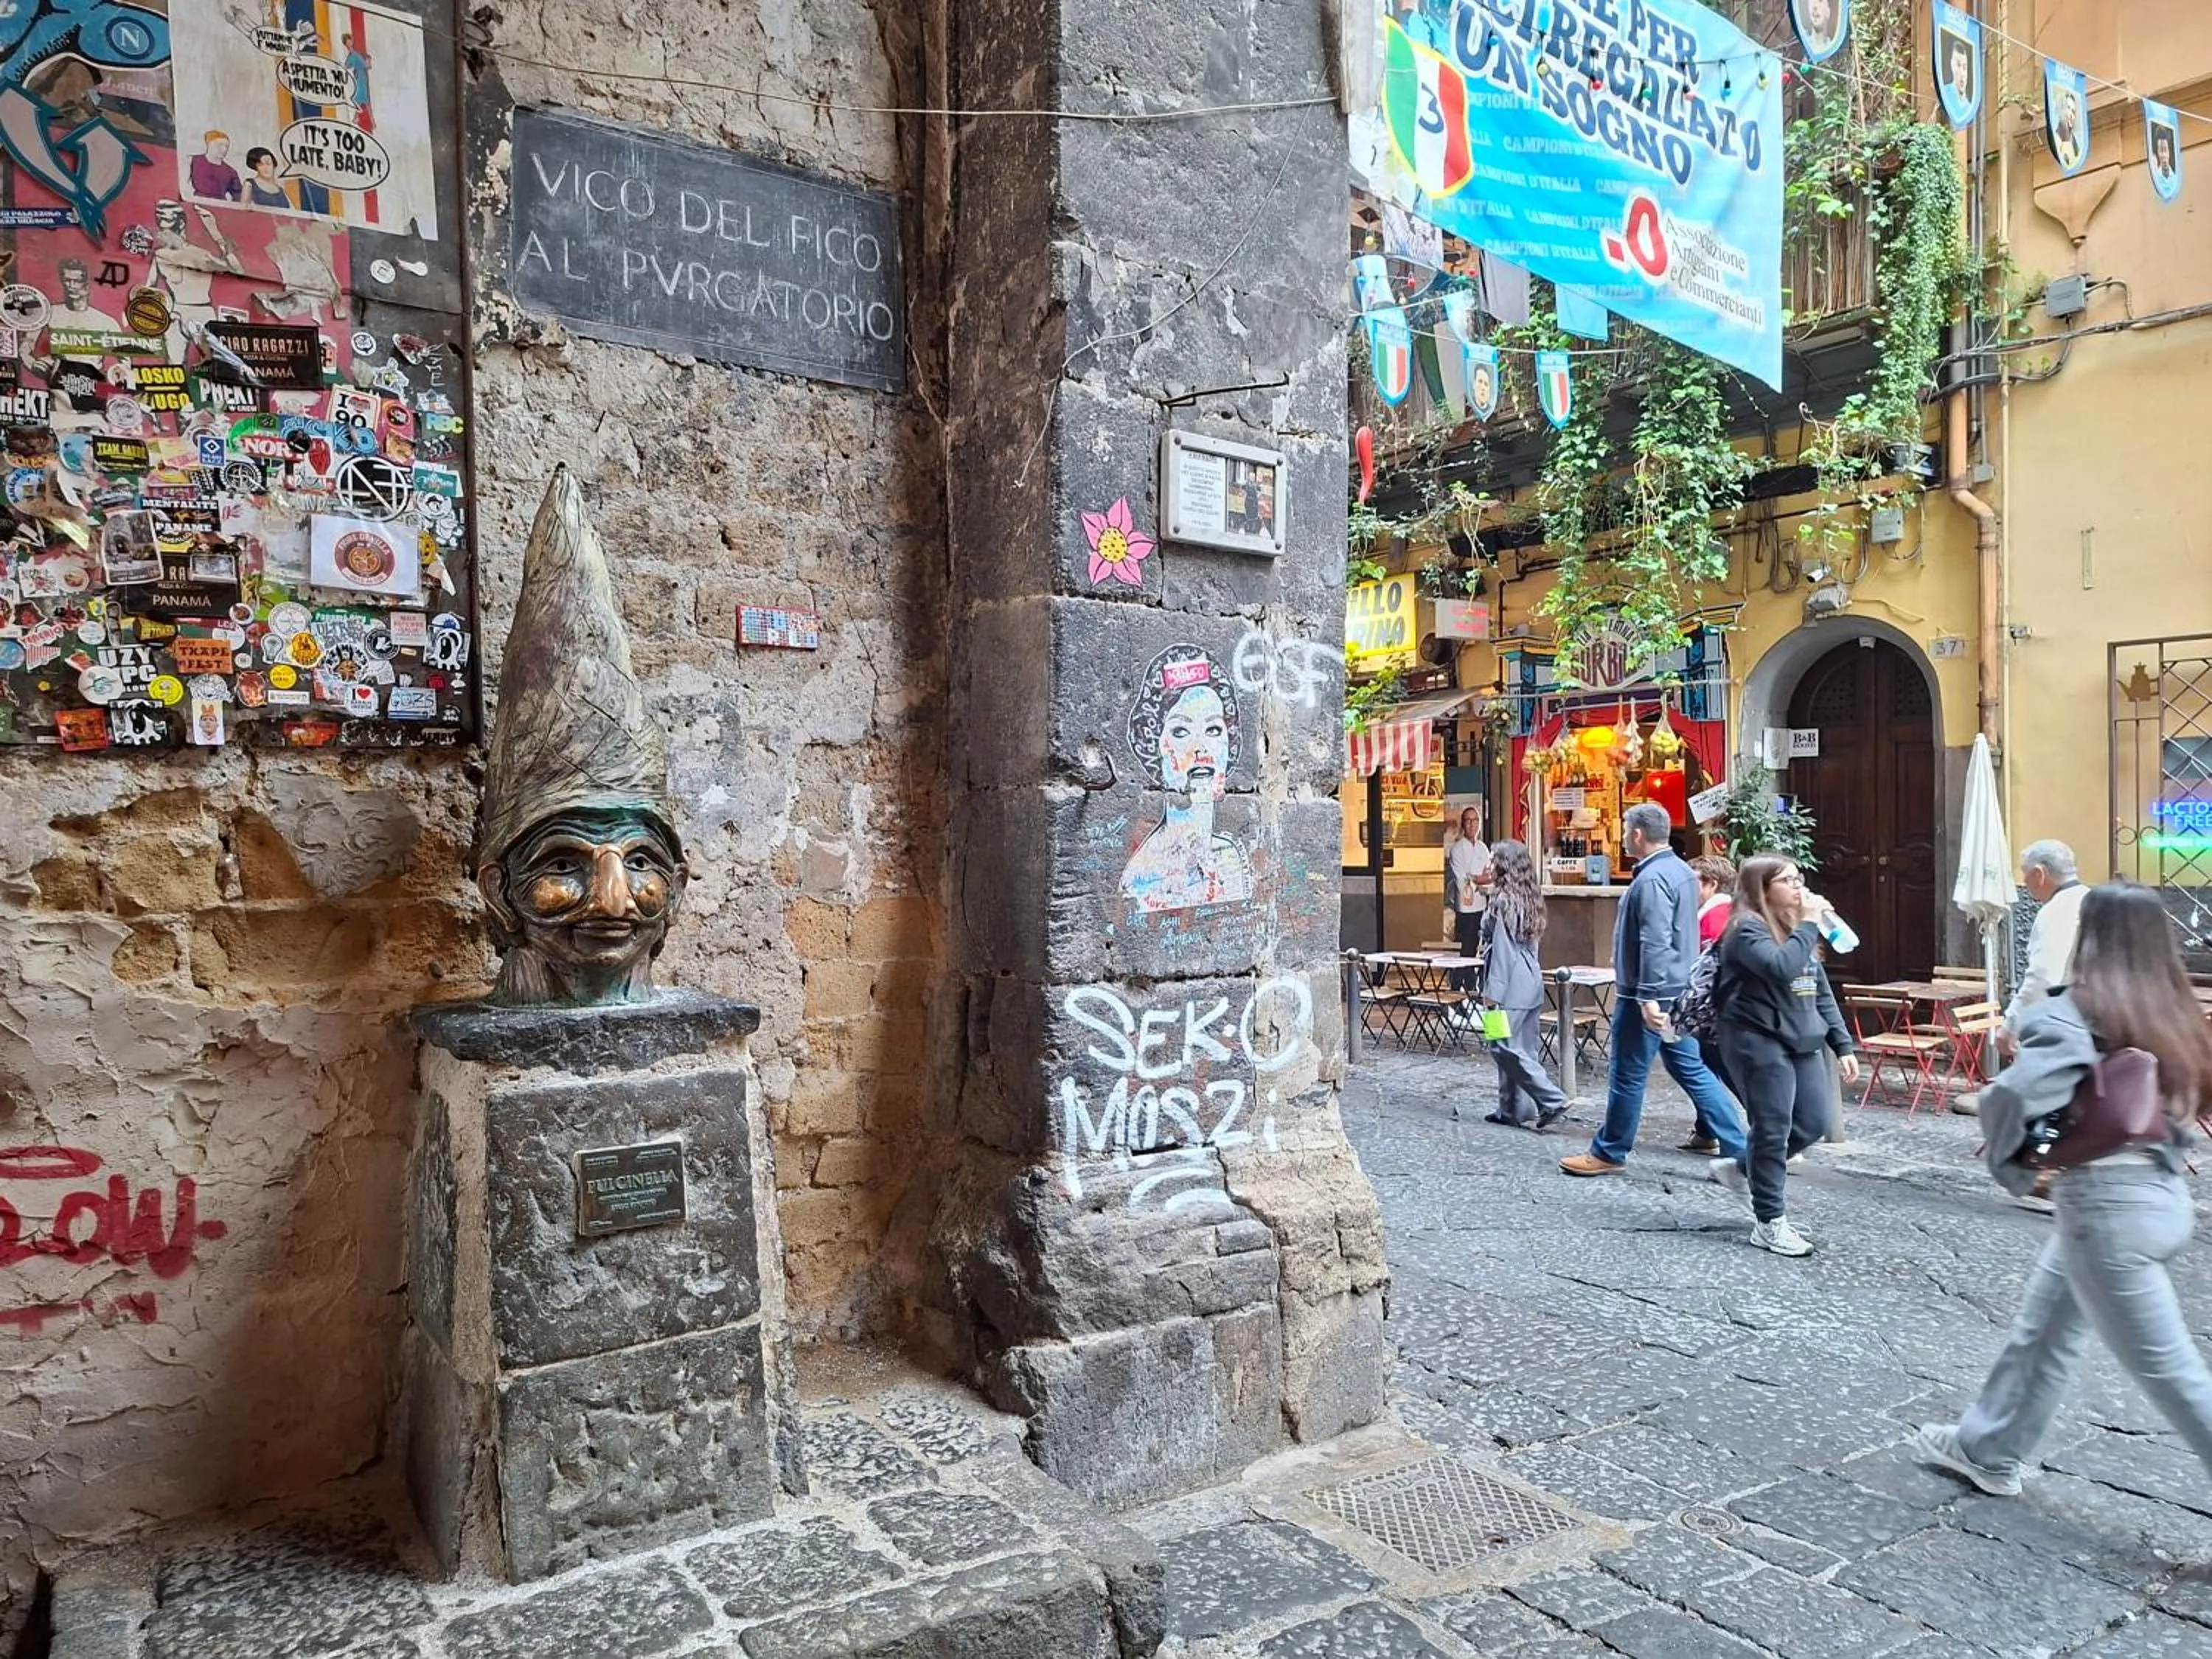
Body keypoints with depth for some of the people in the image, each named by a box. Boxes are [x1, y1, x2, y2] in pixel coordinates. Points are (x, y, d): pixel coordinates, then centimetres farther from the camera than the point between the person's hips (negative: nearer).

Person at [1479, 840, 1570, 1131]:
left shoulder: (1504, 901, -15)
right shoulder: (1528, 898, 11)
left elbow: (1502, 948, -16)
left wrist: (1493, 990, -14)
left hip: (1512, 985, -10)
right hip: (1531, 980, 10)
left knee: (1505, 1047, -6)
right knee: (1524, 1048, 10)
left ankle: (1553, 1101, -8)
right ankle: (1512, 1109, 16)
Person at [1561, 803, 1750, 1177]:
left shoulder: (1652, 879, -19)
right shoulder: (1680, 870, 12)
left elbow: (1655, 944, -26)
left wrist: (1648, 997, -28)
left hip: (1648, 995, -10)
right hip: (1678, 991, 10)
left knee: (1628, 1076, 2)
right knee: (1691, 1069, 13)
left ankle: (1609, 1154, 14)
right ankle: (1738, 1148, 12)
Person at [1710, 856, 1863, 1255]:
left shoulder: (1798, 929, 16)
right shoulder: (1747, 929, -11)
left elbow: (1822, 992, 17)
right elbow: (1783, 968, -30)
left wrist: (1843, 1045, 12)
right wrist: (1809, 924, -19)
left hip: (1802, 1043, 9)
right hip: (1759, 1042, -9)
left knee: (1813, 1125, 9)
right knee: (1773, 1130, -4)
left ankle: (1742, 1170, 30)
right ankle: (1770, 1223, 7)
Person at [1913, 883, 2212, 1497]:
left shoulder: (2076, 1011, -16)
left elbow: (2017, 1094, -29)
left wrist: (2008, 1157, -9)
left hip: (2107, 1203, -8)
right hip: (2161, 1191, 8)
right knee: (2043, 1325, 22)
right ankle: (1988, 1451, 37)